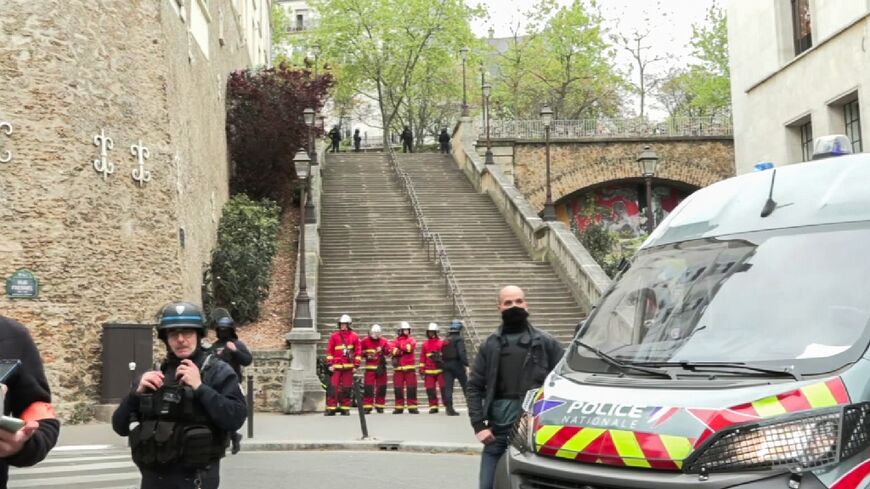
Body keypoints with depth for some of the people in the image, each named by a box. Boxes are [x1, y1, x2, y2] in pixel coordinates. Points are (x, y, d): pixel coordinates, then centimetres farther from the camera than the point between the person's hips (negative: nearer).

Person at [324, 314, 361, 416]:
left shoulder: (354, 337, 6)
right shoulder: (334, 336, 6)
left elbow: (358, 351, 6)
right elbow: (329, 351, 6)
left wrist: (356, 365, 1)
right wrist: (330, 364, 0)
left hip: (348, 366, 1)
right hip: (336, 366, 0)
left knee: (347, 388, 4)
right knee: (333, 387, -6)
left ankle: (345, 408, 12)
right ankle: (331, 408, -4)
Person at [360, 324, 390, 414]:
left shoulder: (384, 341, 6)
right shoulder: (365, 341, 4)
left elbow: (388, 350, -6)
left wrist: (384, 350, -27)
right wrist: (366, 354, -8)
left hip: (381, 367, 2)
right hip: (370, 367, -2)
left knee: (381, 388, 5)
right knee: (368, 387, -8)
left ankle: (379, 406, 14)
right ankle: (367, 406, -4)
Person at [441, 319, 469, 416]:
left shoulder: (445, 340, 12)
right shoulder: (459, 339, -8)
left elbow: (442, 354, 13)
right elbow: (462, 353, -20)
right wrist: (466, 365, -22)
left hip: (446, 365, 5)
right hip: (457, 365, -5)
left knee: (448, 387, 0)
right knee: (465, 386, 6)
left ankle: (449, 408, -6)